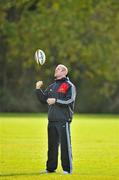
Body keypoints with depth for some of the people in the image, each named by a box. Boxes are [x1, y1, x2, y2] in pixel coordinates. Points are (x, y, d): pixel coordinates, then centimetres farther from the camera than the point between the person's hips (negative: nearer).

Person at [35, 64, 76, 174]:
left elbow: (69, 101, -13)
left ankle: (67, 168, -2)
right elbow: (43, 99, 17)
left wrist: (56, 101, -22)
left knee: (65, 144, -6)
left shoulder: (69, 86, -1)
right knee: (52, 145, 9)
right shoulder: (52, 86, 20)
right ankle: (51, 167, 15)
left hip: (63, 120, -6)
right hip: (52, 120, 7)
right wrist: (38, 89, 4)